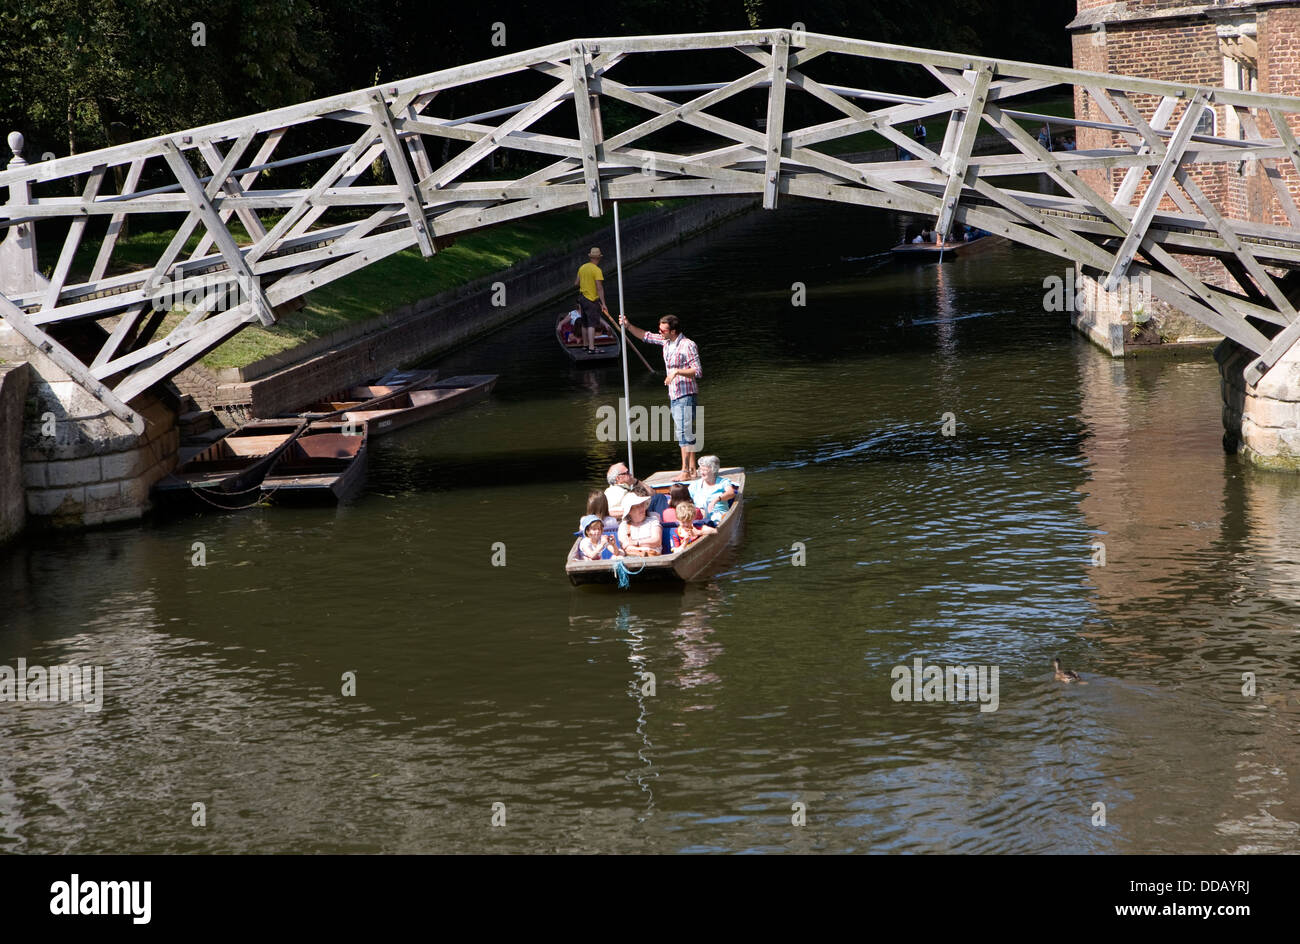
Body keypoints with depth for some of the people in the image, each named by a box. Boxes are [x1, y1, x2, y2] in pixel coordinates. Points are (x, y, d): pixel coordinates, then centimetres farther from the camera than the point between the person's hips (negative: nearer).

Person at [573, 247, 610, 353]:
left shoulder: (582, 267, 6)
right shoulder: (597, 270, -16)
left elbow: (576, 283, 15)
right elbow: (599, 288, -20)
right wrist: (603, 304, -18)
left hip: (582, 296, 8)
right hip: (592, 300, -8)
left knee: (584, 323, 18)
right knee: (592, 324, -11)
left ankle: (585, 344, 29)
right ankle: (591, 348, -16)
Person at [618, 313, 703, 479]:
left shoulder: (688, 345, -16)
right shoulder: (666, 341, 8)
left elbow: (698, 371, -18)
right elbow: (646, 336, 22)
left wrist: (677, 371, -26)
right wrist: (628, 326, 11)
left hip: (686, 395, -9)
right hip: (674, 395, 9)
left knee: (684, 433, -10)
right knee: (685, 434, 10)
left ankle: (685, 470, -10)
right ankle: (692, 469, 14)